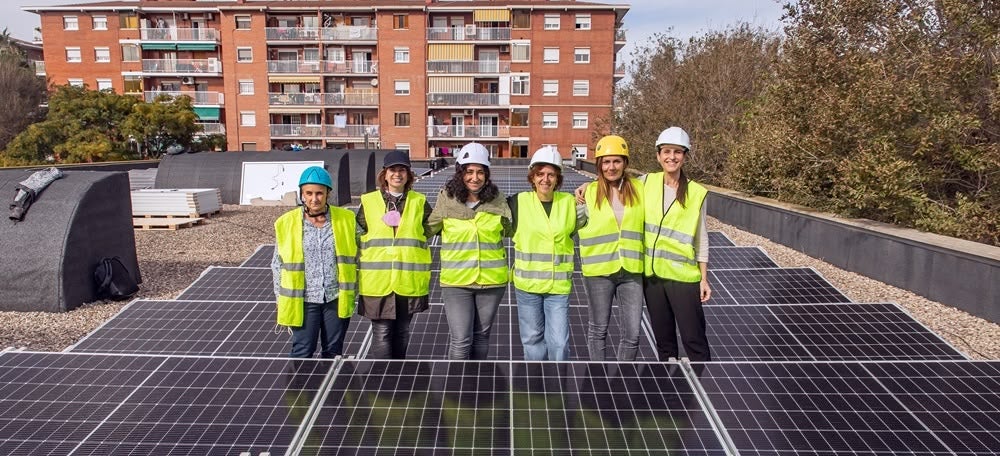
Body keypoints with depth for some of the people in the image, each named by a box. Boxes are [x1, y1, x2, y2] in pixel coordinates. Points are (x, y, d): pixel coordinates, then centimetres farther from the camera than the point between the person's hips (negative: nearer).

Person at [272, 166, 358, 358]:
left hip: (337, 299, 1)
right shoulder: (286, 223, -4)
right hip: (303, 301, -1)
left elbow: (355, 258, 7)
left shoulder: (346, 220, -1)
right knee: (302, 354, 1)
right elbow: (278, 266, 4)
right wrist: (283, 302, 3)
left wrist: (352, 292, 4)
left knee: (333, 353, 14)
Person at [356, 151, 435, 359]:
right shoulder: (368, 202, 4)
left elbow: (429, 231, 7)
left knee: (402, 333, 14)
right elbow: (358, 238, 8)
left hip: (409, 281, 2)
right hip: (377, 281, -2)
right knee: (381, 335, -4)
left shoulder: (419, 202, 7)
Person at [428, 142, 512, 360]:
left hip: (491, 280, 2)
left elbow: (511, 230, 12)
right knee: (460, 341, -7)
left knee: (482, 336, 16)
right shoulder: (446, 199, -5)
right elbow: (428, 228, 6)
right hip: (456, 281, -2)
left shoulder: (497, 200, -2)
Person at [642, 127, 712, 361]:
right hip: (652, 274, 3)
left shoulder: (696, 193, -4)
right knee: (663, 339, 15)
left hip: (683, 276, -3)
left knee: (694, 339, -1)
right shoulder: (647, 183, 1)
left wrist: (704, 278, 1)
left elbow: (701, 238, 1)